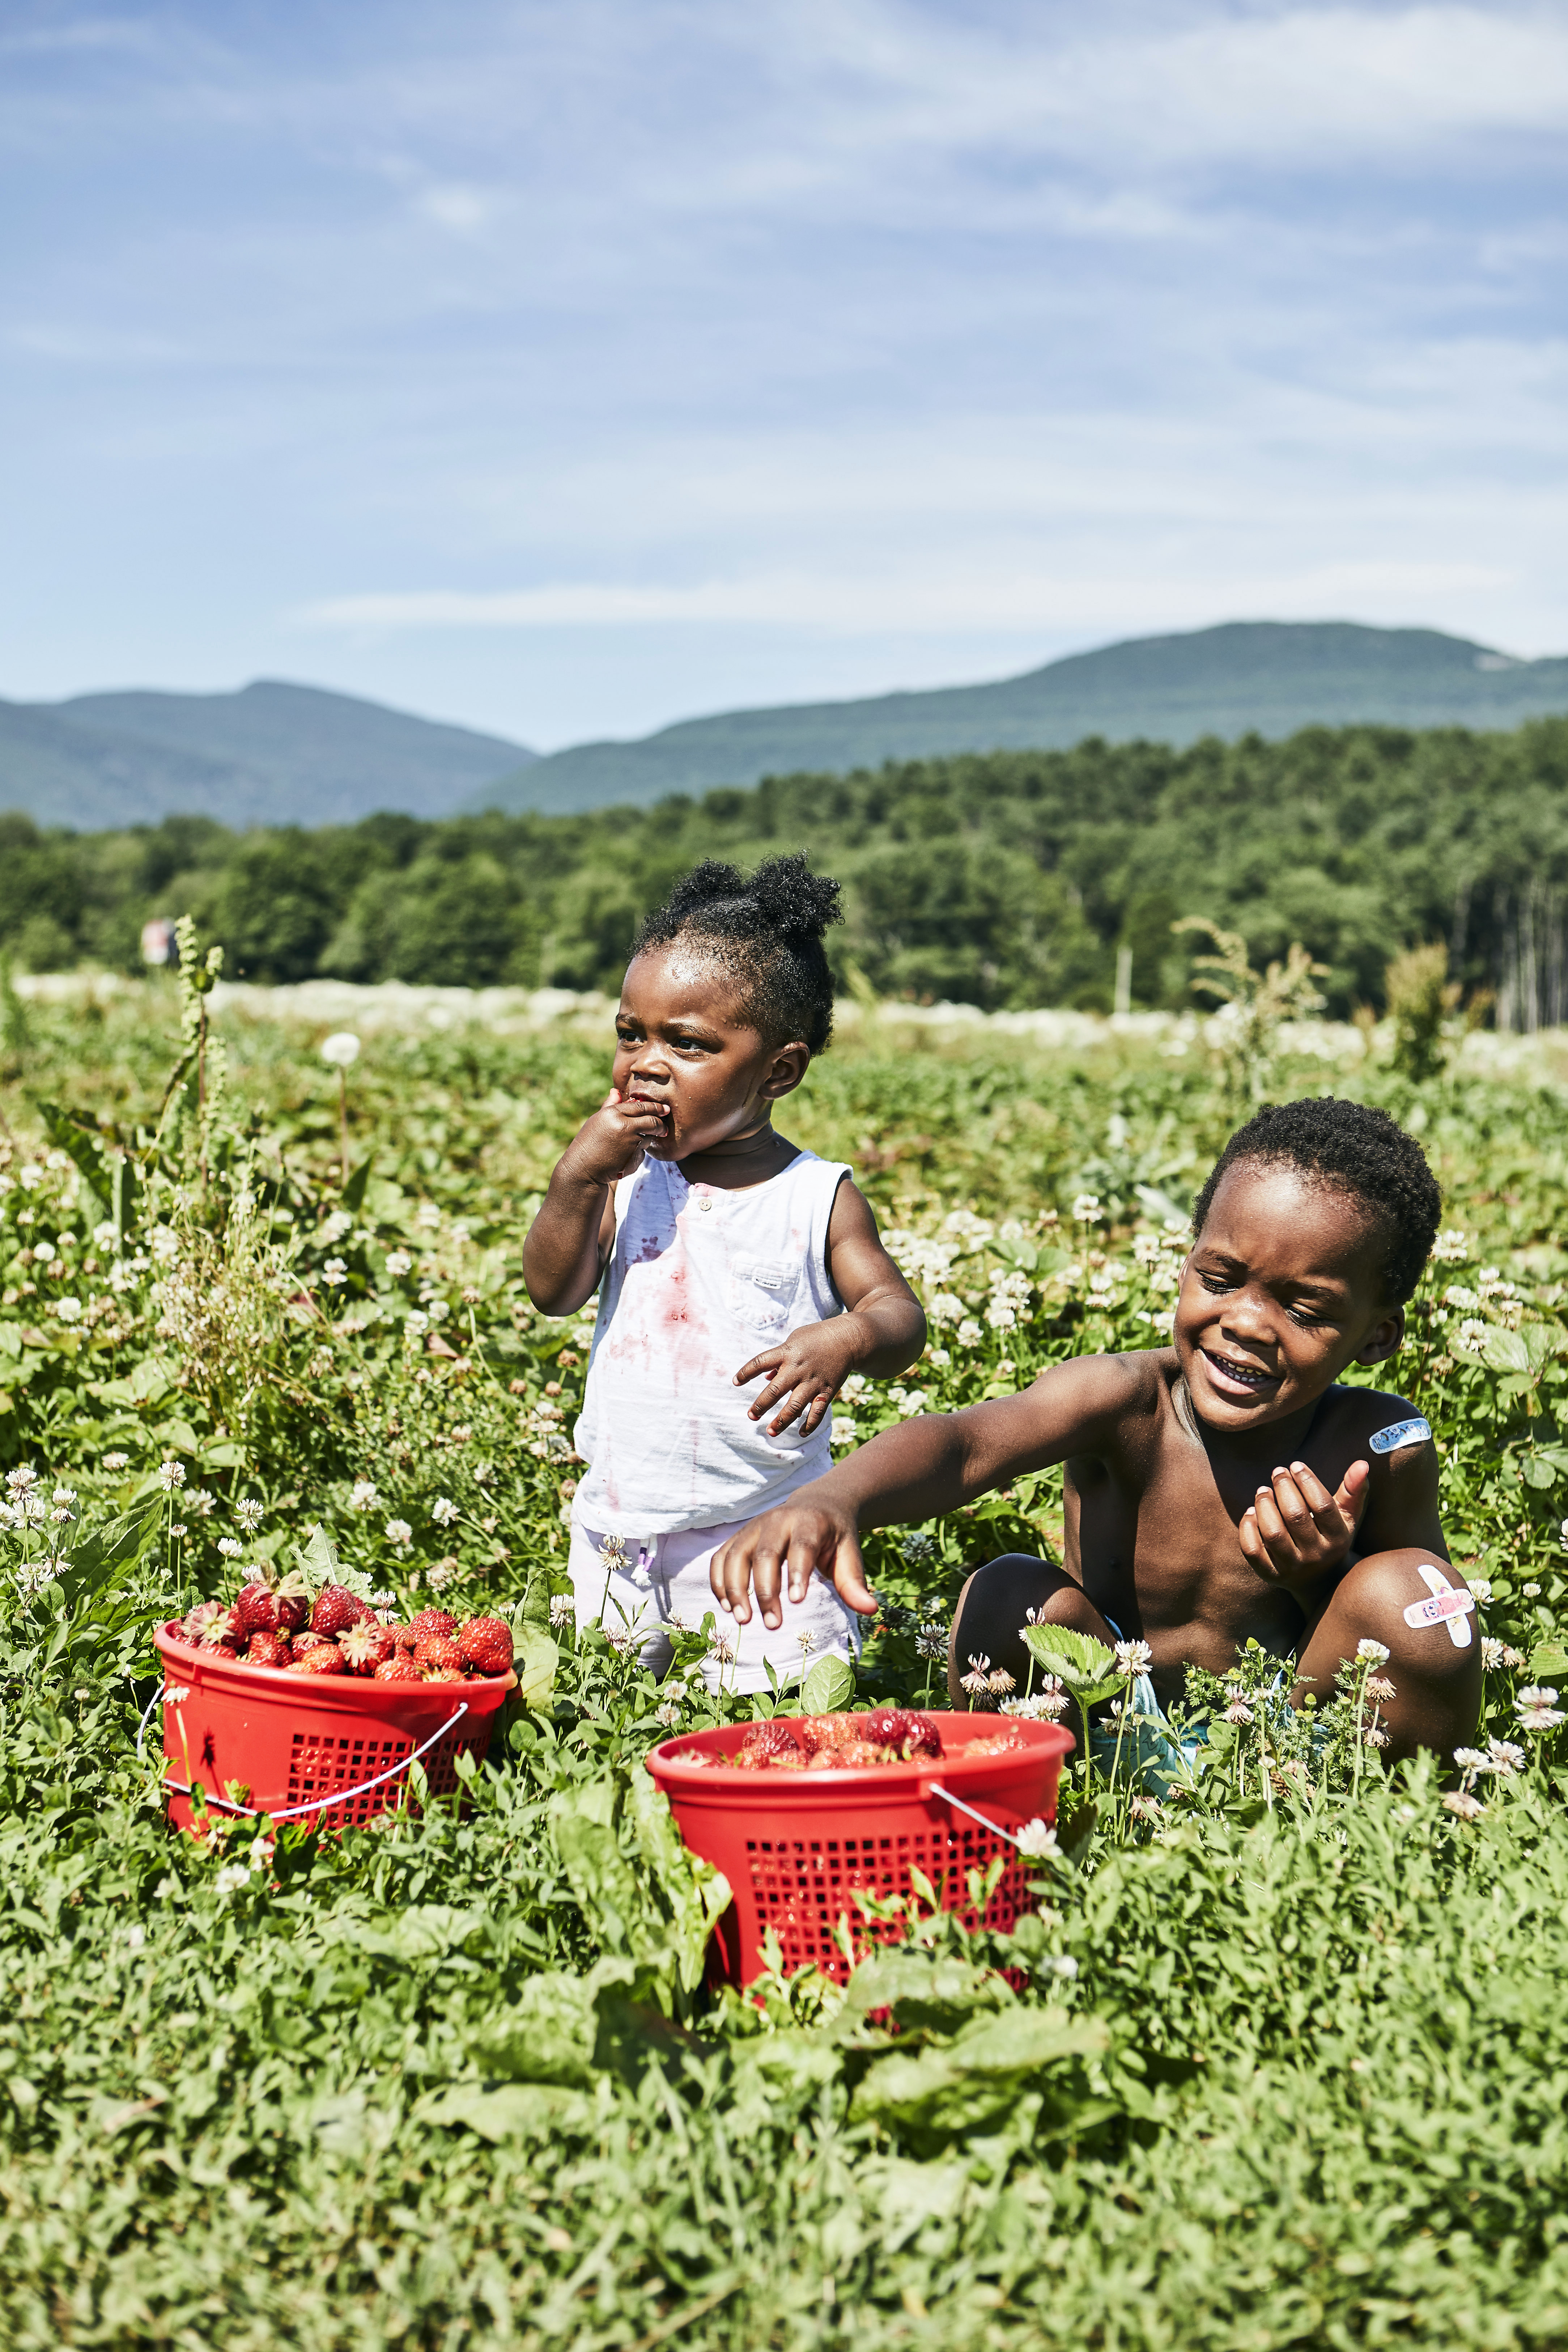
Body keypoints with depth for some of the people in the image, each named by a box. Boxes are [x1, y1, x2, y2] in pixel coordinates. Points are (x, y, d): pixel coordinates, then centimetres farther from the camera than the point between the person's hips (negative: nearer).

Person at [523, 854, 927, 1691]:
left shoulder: (820, 1197, -4)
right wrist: (577, 1177, -15)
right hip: (619, 1525, 3)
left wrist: (848, 1339, -31)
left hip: (762, 1533, -3)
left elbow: (900, 1313, -8)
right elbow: (553, 1292, -1)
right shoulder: (625, 1178, 3)